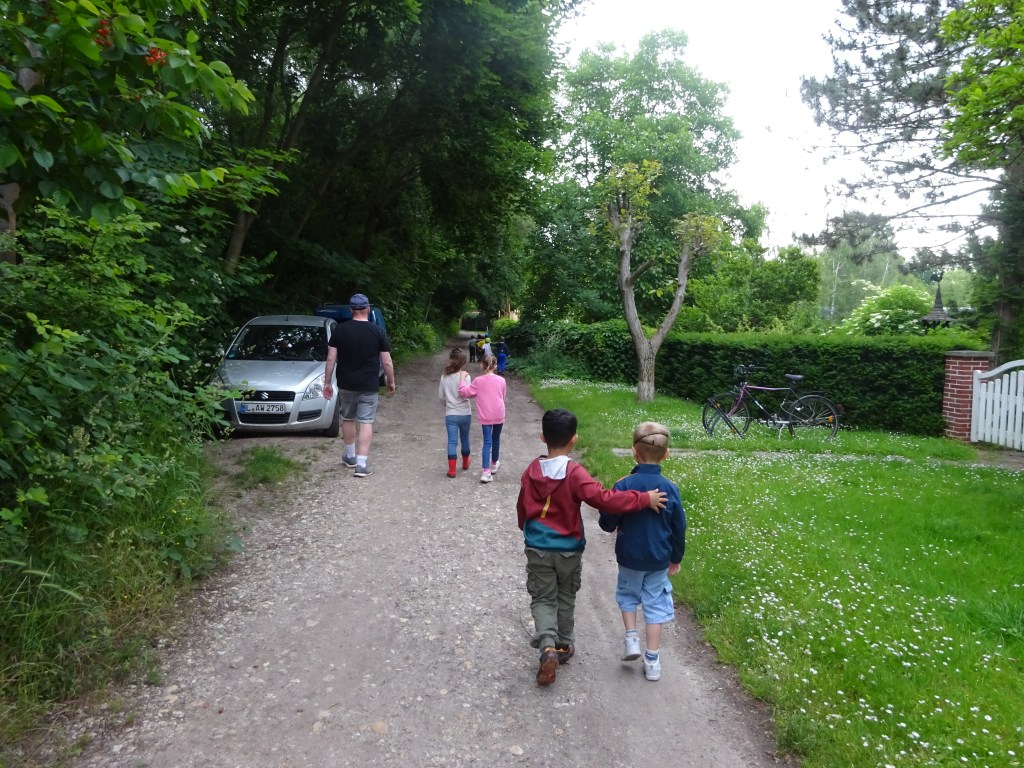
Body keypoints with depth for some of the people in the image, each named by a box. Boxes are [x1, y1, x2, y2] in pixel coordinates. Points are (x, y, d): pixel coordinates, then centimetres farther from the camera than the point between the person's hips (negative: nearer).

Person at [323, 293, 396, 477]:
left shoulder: (339, 329, -4)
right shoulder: (378, 332, -7)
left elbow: (331, 359, -4)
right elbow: (386, 362, -5)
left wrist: (327, 382, 4)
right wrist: (391, 382, 8)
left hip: (346, 385, 2)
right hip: (369, 386, -2)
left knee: (347, 419, 19)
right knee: (366, 422, 1)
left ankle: (350, 456, 33)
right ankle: (361, 464, -3)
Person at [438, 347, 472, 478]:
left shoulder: (444, 376, 1)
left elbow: (441, 396, 6)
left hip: (450, 414, 2)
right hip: (465, 413, -2)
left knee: (452, 441, 1)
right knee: (465, 439, 17)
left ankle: (452, 470, -4)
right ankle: (465, 463, 36)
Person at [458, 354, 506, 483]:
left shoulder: (478, 381, -9)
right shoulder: (501, 380, -2)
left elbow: (465, 392, -9)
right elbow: (503, 397, 9)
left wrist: (463, 378, 0)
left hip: (485, 416, -2)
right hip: (499, 415, 2)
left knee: (487, 442, -1)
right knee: (496, 439, 20)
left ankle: (486, 471, -12)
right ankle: (494, 464, 38)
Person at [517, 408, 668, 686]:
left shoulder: (532, 470, -5)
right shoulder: (574, 473, -20)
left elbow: (522, 507, 7)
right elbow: (603, 498, -29)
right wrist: (644, 499, -22)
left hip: (537, 548, 2)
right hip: (569, 550, -2)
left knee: (542, 599, 10)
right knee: (565, 598, 19)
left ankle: (548, 647, -10)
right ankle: (564, 645, 33)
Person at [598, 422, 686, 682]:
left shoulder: (623, 486, -18)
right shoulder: (670, 488, -10)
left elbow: (608, 523, -13)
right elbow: (679, 527, 0)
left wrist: (606, 515, 11)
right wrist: (676, 558, 14)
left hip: (629, 557, -1)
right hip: (659, 559, 2)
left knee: (627, 595, 24)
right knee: (655, 604, 12)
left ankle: (631, 637, 13)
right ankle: (652, 661, 17)